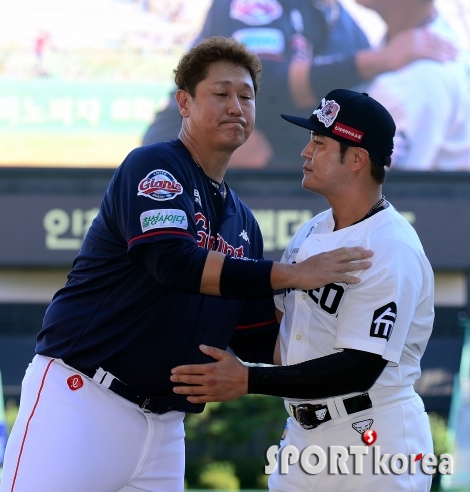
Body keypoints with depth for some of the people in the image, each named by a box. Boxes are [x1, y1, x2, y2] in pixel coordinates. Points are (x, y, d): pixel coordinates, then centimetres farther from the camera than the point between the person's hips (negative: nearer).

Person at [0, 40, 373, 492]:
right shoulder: (153, 166, -5)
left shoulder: (243, 222, 16)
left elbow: (254, 340, 18)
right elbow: (174, 262, -22)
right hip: (81, 398, -7)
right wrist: (290, 275, -21)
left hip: (164, 424, 7)